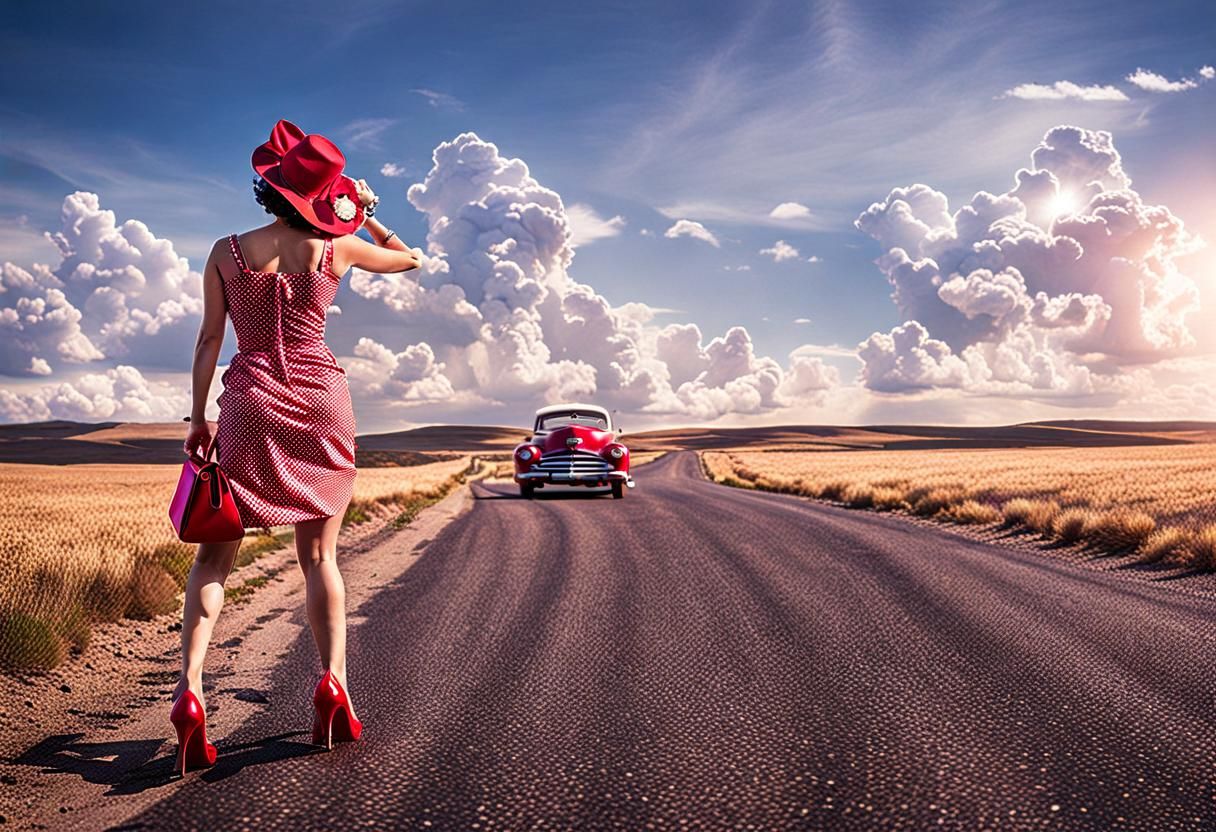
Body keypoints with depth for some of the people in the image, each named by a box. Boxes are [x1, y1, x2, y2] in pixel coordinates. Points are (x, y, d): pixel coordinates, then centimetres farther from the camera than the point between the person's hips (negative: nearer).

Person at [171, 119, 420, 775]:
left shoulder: (226, 252, 2)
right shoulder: (336, 248, 2)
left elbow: (209, 339, 3)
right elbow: (409, 259, 19)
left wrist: (199, 418, 8)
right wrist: (367, 215, 25)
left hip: (251, 401, 0)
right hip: (323, 400, 1)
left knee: (214, 553, 6)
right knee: (320, 555, 8)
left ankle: (189, 687, -10)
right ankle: (333, 681, -3)